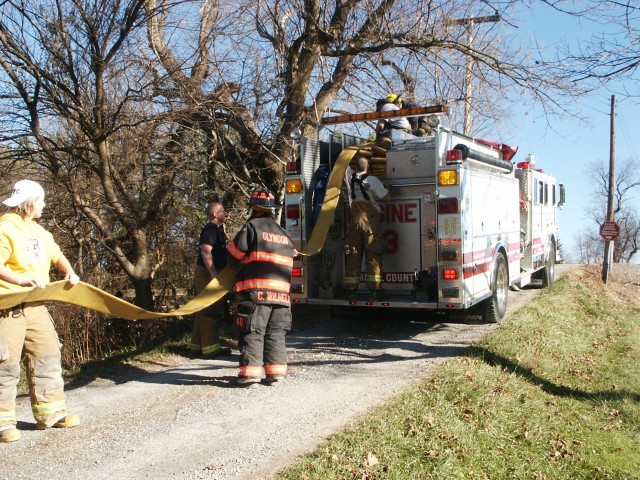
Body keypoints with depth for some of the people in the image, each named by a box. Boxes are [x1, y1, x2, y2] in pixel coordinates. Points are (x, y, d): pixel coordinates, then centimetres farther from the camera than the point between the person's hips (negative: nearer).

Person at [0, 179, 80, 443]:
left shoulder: (39, 231, 16)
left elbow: (57, 255, 26)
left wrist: (70, 273, 8)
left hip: (35, 306, 9)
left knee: (47, 356, 10)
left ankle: (50, 411, 19)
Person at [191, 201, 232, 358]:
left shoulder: (214, 229, 20)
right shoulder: (211, 229, -12)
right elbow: (206, 251, -25)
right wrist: (213, 273, -30)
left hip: (207, 274, 11)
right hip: (208, 274, -11)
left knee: (204, 311, 14)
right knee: (211, 311, -9)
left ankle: (197, 345, 20)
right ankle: (210, 348, -7)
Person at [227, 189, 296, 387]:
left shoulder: (253, 225, -1)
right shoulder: (283, 233, 20)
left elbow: (234, 252, -4)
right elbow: (290, 254, 24)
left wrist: (238, 262, 17)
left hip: (257, 290, -6)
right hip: (281, 291, 6)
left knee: (253, 333, -2)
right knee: (276, 333, 11)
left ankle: (250, 373, -3)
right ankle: (275, 372, 10)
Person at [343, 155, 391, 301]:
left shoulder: (350, 177, 6)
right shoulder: (372, 180, -7)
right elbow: (387, 197, -6)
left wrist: (355, 155, 38)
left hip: (354, 220, 4)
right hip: (370, 220, -4)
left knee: (353, 256, 6)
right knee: (373, 256, -2)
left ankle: (350, 290, 4)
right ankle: (374, 290, -7)